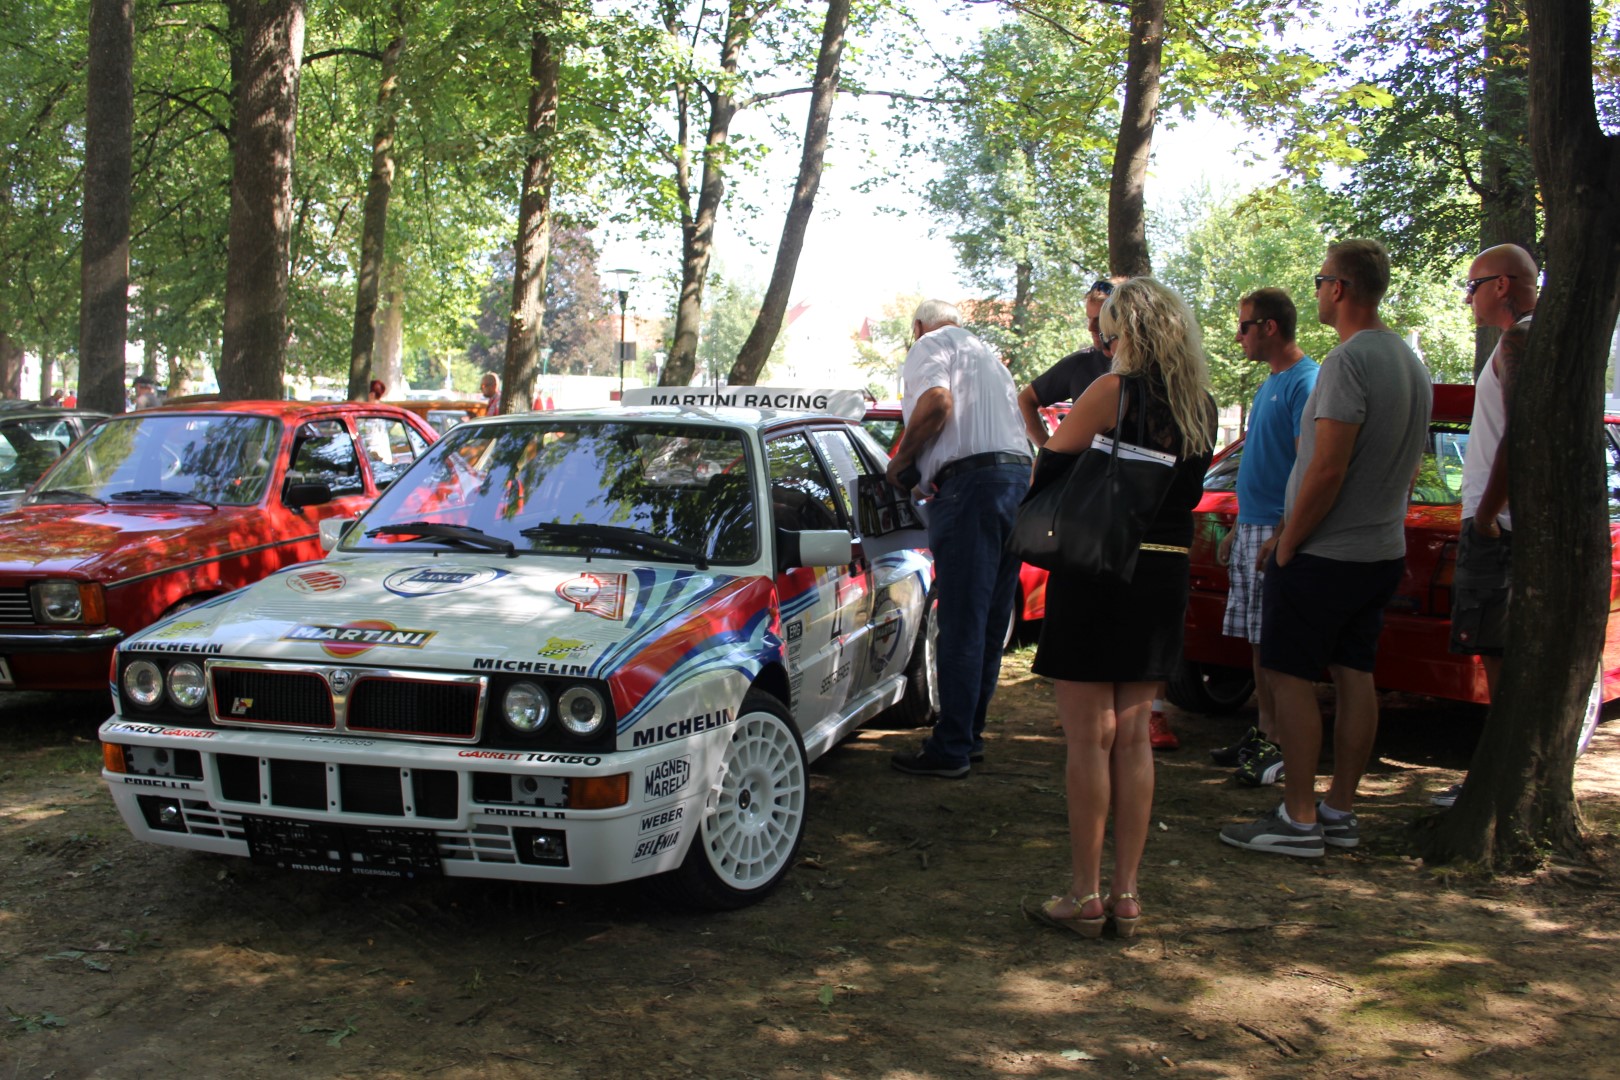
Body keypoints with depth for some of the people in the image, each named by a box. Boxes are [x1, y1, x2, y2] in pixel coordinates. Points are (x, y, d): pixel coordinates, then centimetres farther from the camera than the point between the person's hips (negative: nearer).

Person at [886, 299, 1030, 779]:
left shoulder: (930, 346, 5)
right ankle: (970, 734, 19)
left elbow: (937, 402, -16)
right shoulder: (986, 353, 31)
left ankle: (950, 749, -7)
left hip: (973, 479, -9)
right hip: (1019, 476, 9)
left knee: (961, 625, -9)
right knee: (989, 622, 12)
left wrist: (902, 460, -4)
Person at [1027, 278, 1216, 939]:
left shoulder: (1113, 391, -13)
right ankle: (1125, 894, 17)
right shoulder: (1202, 407, 7)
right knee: (1133, 738, 12)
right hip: (1166, 575, 6)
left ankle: (1084, 897, 6)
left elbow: (1046, 473, -9)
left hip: (1095, 573, -6)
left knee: (1089, 739, 0)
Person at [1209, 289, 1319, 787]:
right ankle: (1263, 731, 19)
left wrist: (1283, 535, -23)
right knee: (1258, 639, 12)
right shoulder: (1269, 384, 18)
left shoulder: (1305, 381, -12)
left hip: (1279, 528, -9)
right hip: (1252, 526, 9)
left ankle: (1279, 745, -1)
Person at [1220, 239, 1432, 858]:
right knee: (1355, 676, 12)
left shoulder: (1350, 360, -18)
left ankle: (1299, 820, -1)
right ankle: (1340, 812, 19)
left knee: (1290, 676, -3)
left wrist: (1287, 544, -12)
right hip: (1384, 550, 9)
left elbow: (1328, 470, -23)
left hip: (1324, 554, -9)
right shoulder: (1410, 361, 12)